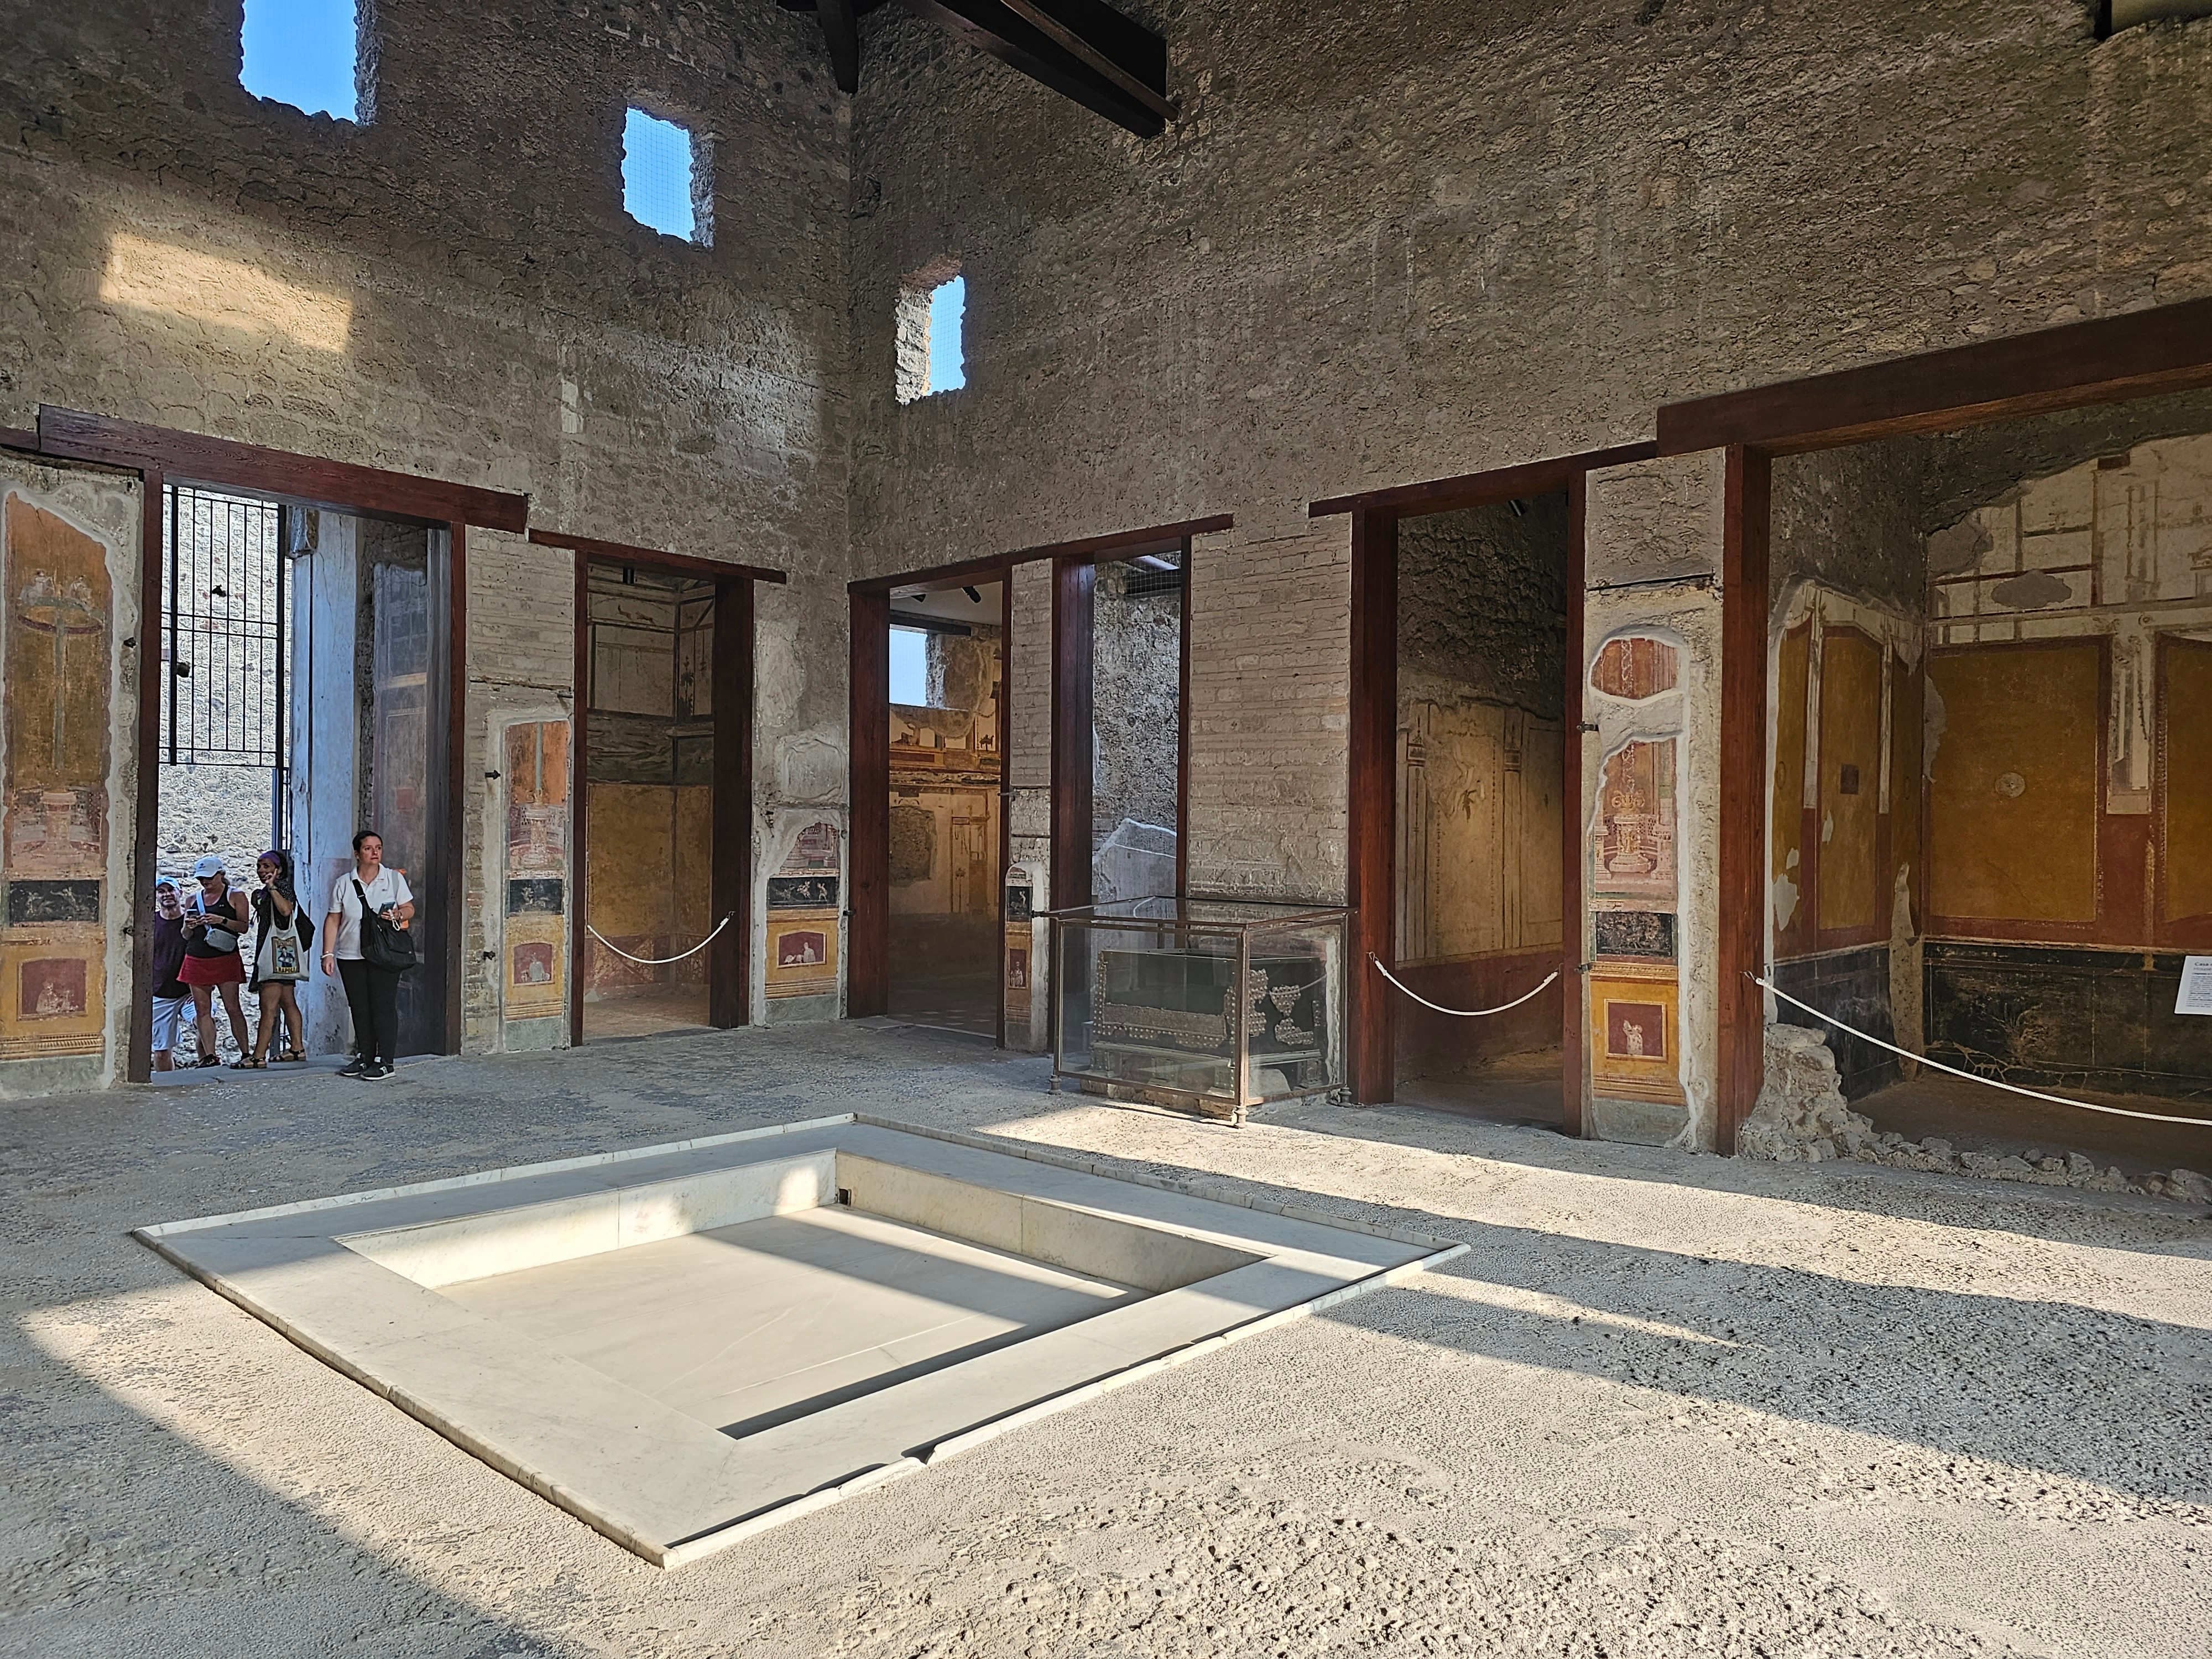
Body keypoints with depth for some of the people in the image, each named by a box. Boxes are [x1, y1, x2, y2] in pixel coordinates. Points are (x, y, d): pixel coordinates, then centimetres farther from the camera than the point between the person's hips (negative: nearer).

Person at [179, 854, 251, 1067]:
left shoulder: (235, 896, 5)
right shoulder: (194, 899, 16)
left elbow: (243, 926, -3)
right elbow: (186, 937, 20)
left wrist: (222, 920, -18)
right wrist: (189, 927, -3)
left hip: (225, 959, -5)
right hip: (196, 960, 5)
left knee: (232, 1008, -6)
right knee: (202, 1010, 2)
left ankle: (245, 1053, -3)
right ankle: (210, 1056, 5)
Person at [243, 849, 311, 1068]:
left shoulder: (282, 887, -8)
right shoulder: (261, 894, 20)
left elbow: (286, 910, -29)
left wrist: (272, 887, -25)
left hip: (279, 954, -10)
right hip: (269, 955, 10)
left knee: (269, 1008, -13)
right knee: (288, 1003, 12)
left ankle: (259, 1057, -16)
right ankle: (297, 1048, 16)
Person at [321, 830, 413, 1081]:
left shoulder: (395, 879, 4)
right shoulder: (343, 884, 6)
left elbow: (409, 909, 7)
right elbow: (333, 921, 7)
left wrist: (399, 914, -16)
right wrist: (328, 953, 1)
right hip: (350, 956, 2)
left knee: (383, 1007, -5)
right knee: (359, 1009, 8)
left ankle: (385, 1061, -2)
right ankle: (364, 1058, 18)